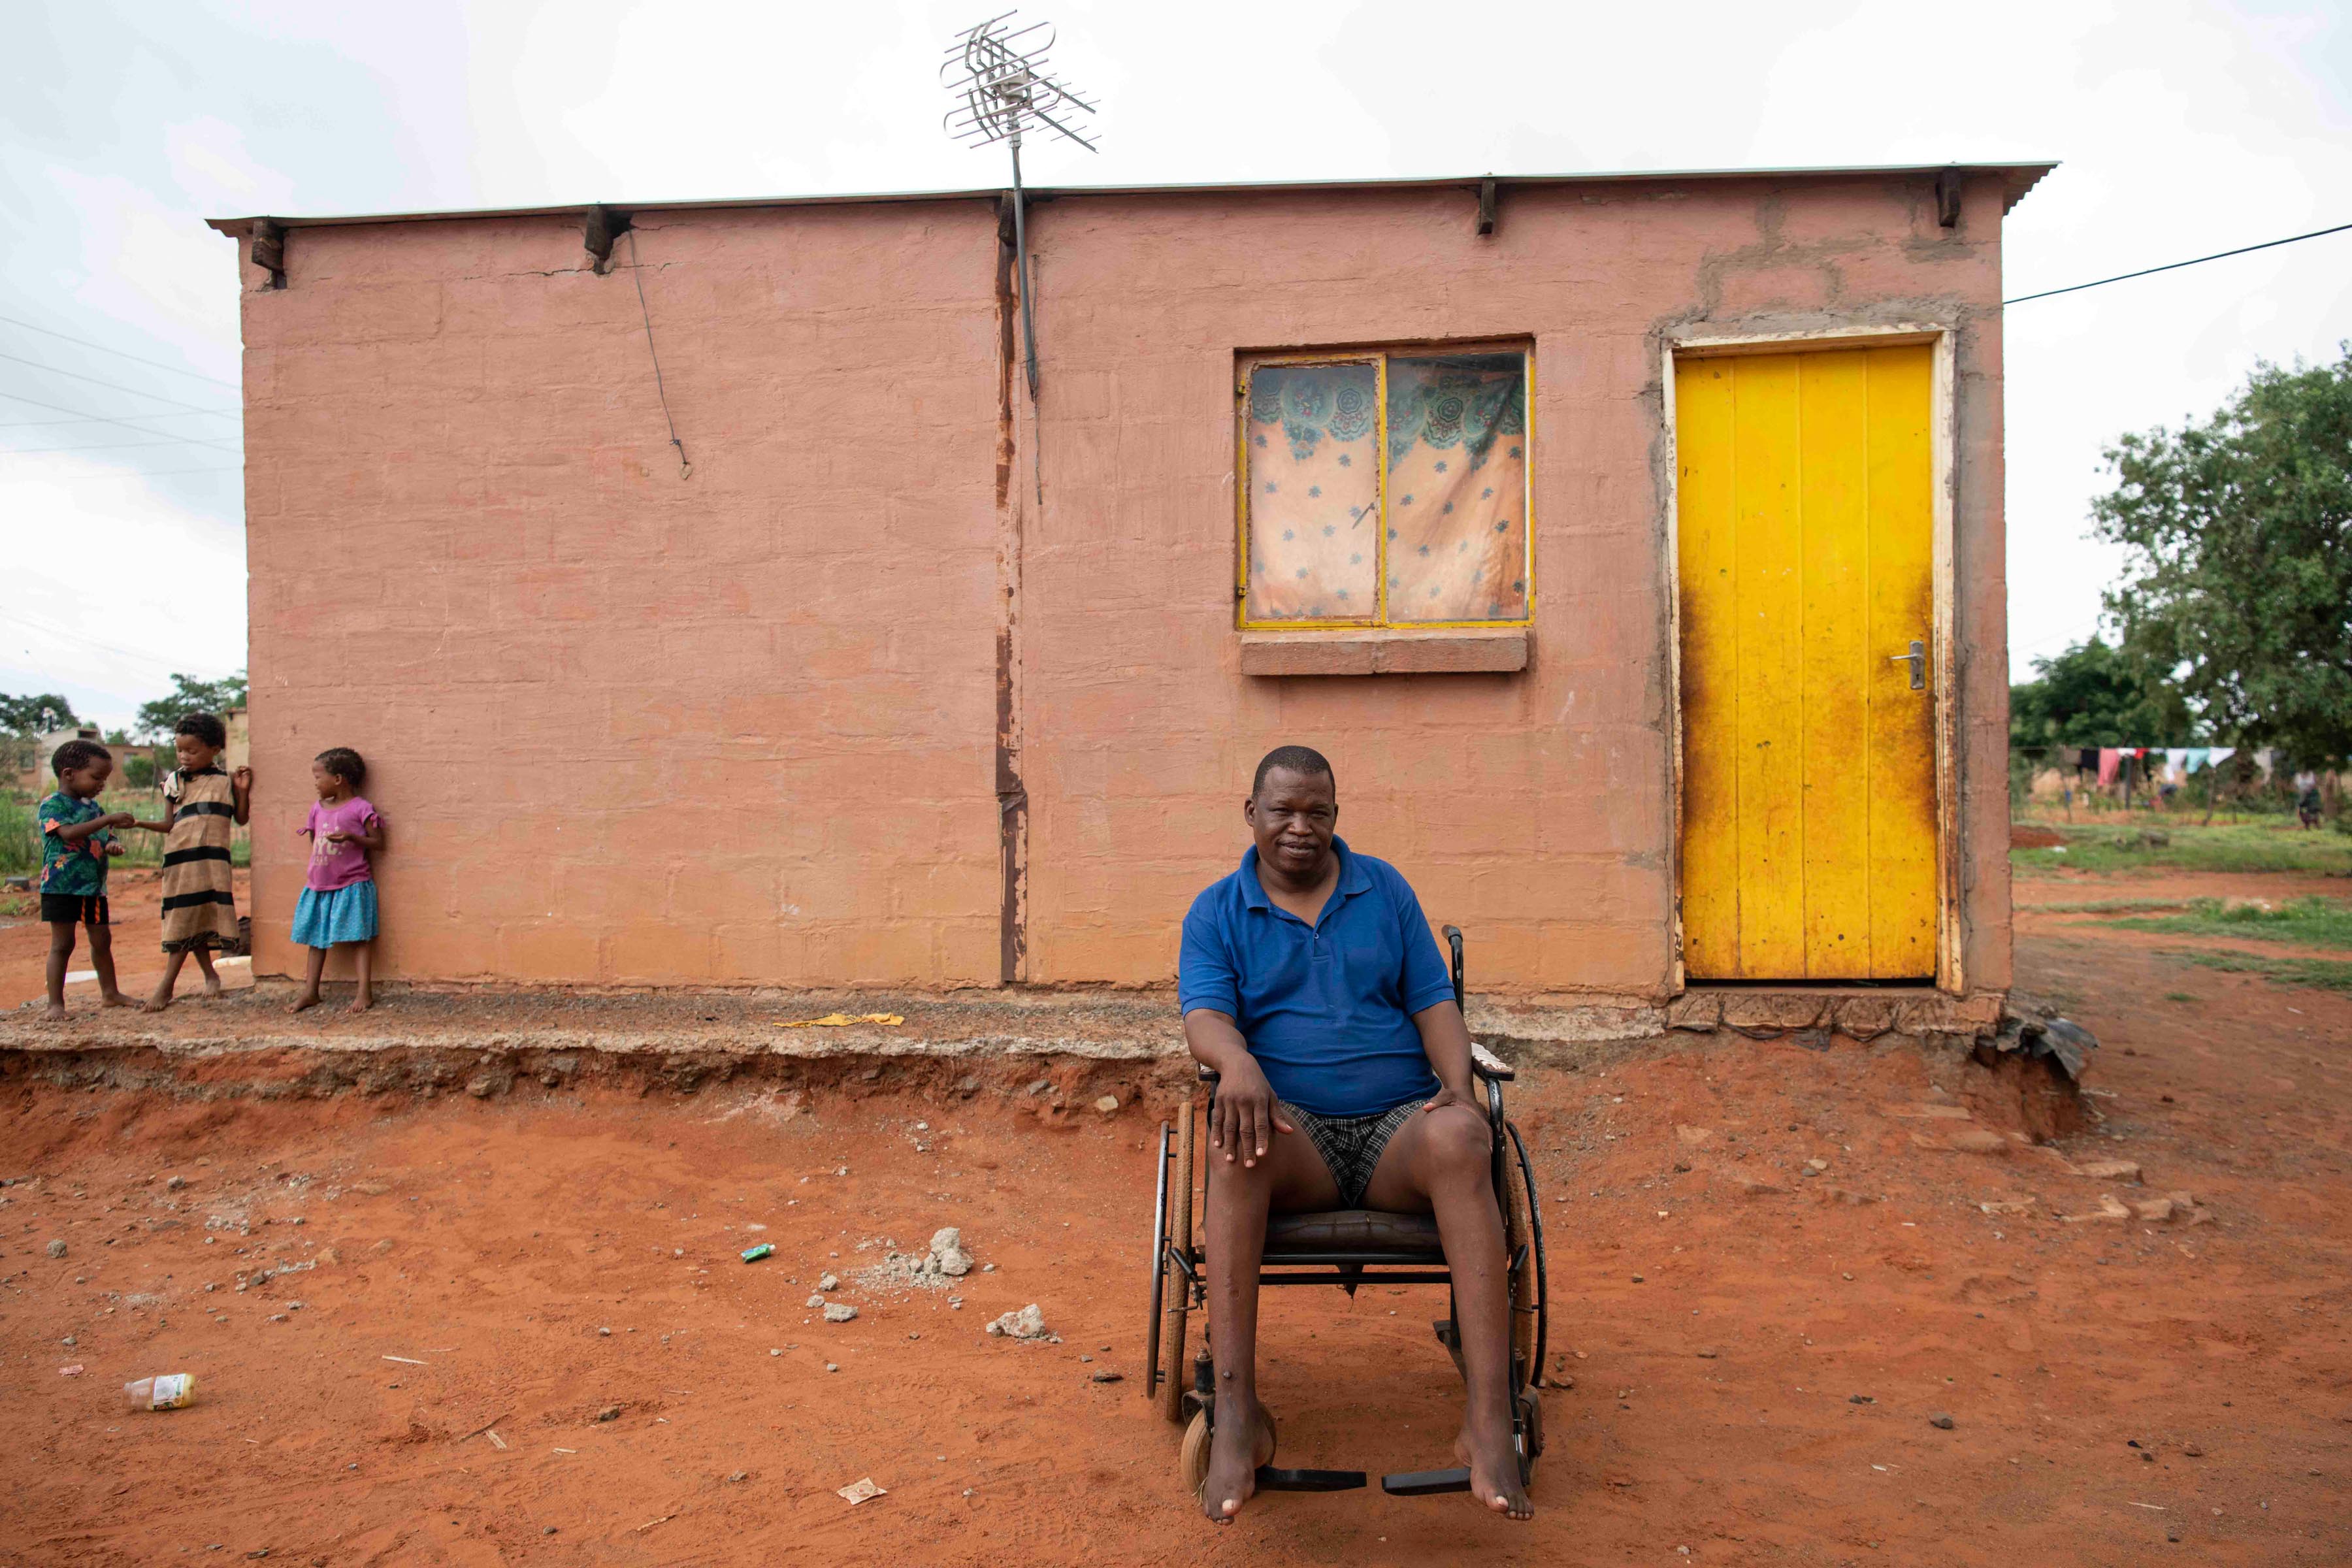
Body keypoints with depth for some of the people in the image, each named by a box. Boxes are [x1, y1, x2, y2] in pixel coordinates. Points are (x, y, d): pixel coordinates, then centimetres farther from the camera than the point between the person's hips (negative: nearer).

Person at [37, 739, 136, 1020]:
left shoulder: (94, 806, 14)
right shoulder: (53, 805, -11)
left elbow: (105, 839, 19)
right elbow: (69, 833, -28)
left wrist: (113, 846, -5)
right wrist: (108, 819, -32)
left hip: (95, 887, 8)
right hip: (61, 887, -8)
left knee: (102, 940, 15)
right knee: (62, 943, -4)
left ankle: (109, 993, 26)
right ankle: (56, 1004, 2)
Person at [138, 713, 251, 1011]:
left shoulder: (226, 781, 6)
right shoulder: (175, 782, 8)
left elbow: (242, 819, 10)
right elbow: (170, 824, 8)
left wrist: (243, 790, -2)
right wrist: (138, 823, -7)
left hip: (213, 858, -2)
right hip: (181, 857, 2)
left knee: (189, 920, -5)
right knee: (186, 919, 4)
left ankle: (167, 984, -1)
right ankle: (210, 975, 19)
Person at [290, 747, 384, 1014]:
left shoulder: (361, 809, -9)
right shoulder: (318, 807, 9)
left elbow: (378, 842, -9)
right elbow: (315, 841, 20)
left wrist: (352, 838, -24)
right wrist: (312, 874, 14)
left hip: (351, 885, -7)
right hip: (319, 884, 7)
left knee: (357, 937, -6)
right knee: (316, 938, 11)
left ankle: (363, 993, -7)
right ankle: (310, 992, 18)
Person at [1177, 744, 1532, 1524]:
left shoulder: (1385, 889, 15)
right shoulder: (1216, 914, 9)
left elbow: (1433, 1001, 10)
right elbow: (1204, 1017, -7)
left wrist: (1459, 1084, -11)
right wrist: (1238, 1063, -31)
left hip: (1398, 1123, 1)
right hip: (1292, 1128, -1)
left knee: (1459, 1137, -34)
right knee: (1236, 1142, -37)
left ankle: (1489, 1423, -38)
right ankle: (1236, 1415, -37)